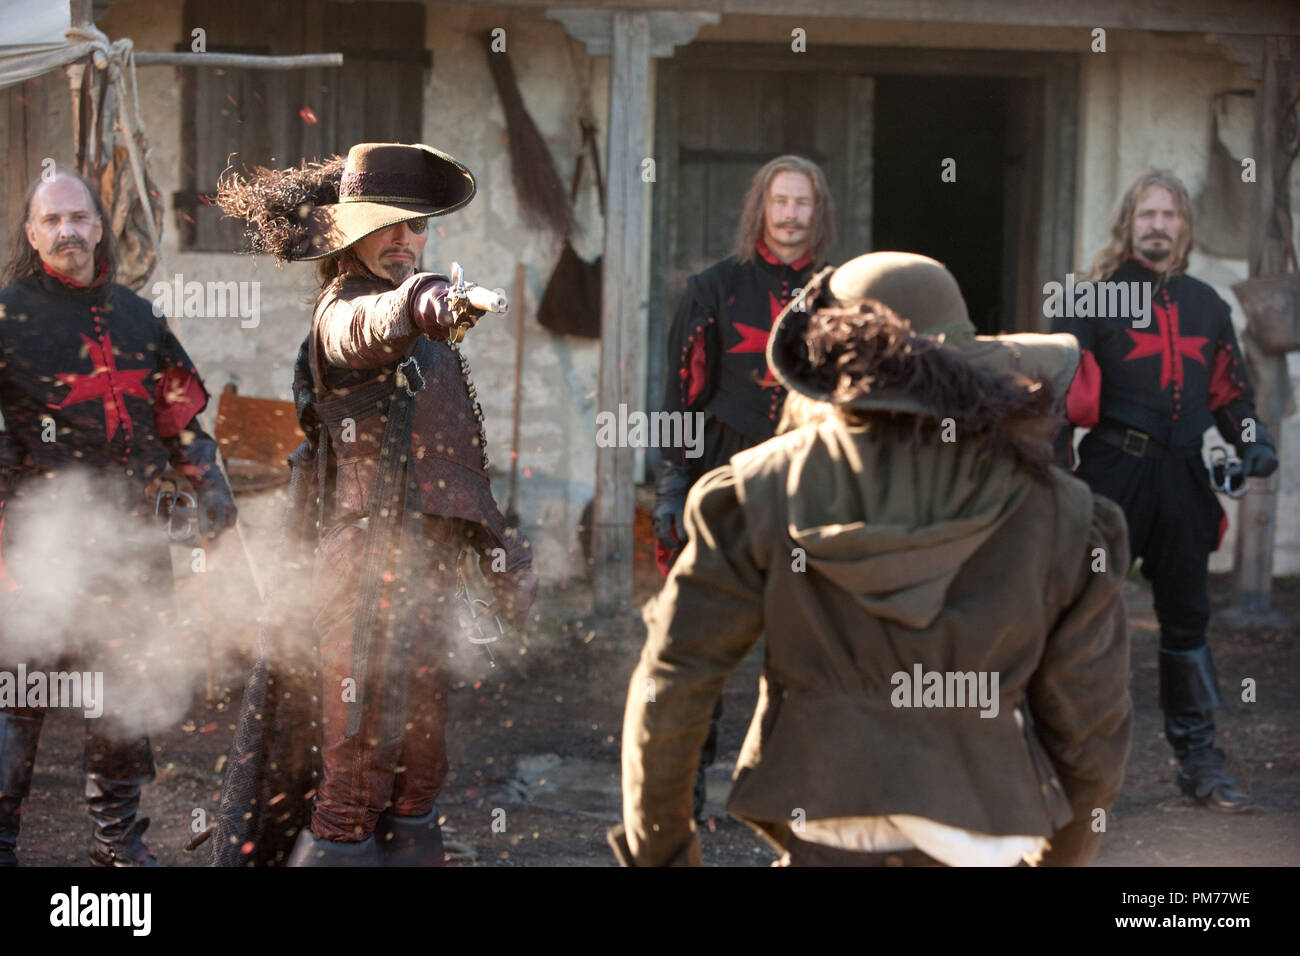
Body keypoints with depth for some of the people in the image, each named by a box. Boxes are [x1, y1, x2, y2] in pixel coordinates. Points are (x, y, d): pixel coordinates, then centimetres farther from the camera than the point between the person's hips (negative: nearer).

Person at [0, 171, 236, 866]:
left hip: (127, 538, 5)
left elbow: (178, 409, 21)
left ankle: (117, 836, 23)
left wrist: (208, 485, 13)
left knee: (122, 690, 11)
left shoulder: (136, 316, 14)